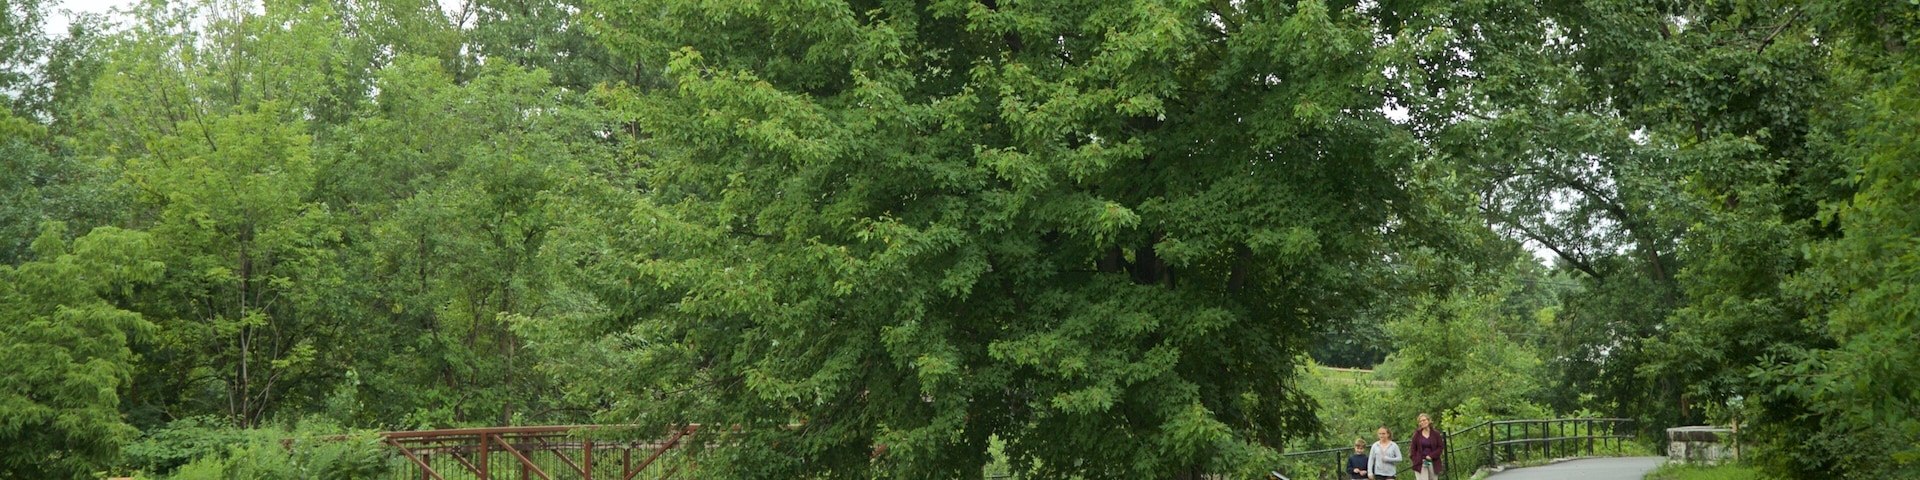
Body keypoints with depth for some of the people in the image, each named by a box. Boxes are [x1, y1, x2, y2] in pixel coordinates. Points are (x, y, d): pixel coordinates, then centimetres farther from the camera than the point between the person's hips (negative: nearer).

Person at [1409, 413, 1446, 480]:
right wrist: (1415, 461, -6)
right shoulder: (1417, 434, 4)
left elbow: (1441, 447, 0)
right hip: (1420, 464, -1)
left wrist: (1431, 456, -12)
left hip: (1433, 463, 1)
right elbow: (1413, 449, 6)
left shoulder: (1436, 434, 2)